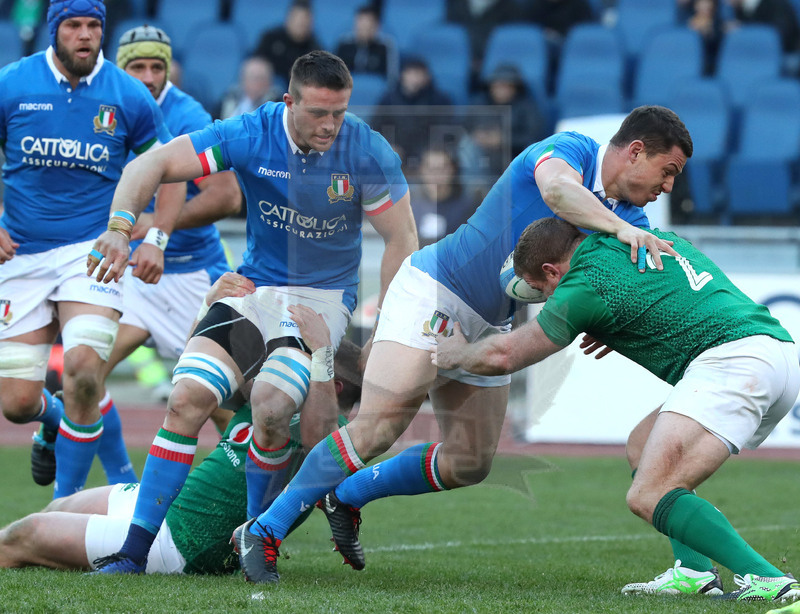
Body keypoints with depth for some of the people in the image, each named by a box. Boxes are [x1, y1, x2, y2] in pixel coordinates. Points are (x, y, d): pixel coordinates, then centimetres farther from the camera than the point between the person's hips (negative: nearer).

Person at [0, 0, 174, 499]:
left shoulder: (128, 96, -2)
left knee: (83, 368, -24)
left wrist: (156, 240, -1)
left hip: (94, 249, -1)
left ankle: (68, 501, -7)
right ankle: (54, 422, 37)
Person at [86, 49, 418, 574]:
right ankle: (134, 552, -10)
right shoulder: (250, 136, -13)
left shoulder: (368, 152, -14)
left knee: (272, 403, -28)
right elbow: (150, 166, -11)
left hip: (324, 298, -2)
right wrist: (120, 229, -28)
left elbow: (402, 241, -5)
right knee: (189, 398, -17)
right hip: (254, 289, 2)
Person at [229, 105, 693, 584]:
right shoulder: (571, 148, -15)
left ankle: (349, 495, 25)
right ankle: (265, 530, -12)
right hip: (433, 292, -9)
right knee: (377, 428, -20)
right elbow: (557, 189, -38)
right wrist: (619, 228, -47)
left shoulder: (629, 217, 7)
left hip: (489, 326, 9)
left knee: (470, 462, 6)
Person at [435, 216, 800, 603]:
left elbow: (504, 356, 11)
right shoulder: (656, 238, 23)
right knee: (644, 443, 23)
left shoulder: (586, 287, 0)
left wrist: (456, 354, 32)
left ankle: (767, 580, -25)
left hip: (731, 360, -10)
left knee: (648, 496, -14)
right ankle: (695, 575, 11)